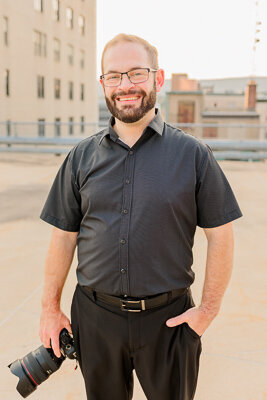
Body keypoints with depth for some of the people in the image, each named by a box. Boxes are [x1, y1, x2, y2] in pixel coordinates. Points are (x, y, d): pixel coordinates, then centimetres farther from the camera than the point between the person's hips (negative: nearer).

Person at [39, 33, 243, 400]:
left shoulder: (193, 154, -5)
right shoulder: (82, 157, 1)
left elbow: (220, 235, -3)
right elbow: (64, 236, 4)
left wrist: (208, 309, -5)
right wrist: (50, 308, 5)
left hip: (169, 318, -1)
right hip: (95, 316, 2)